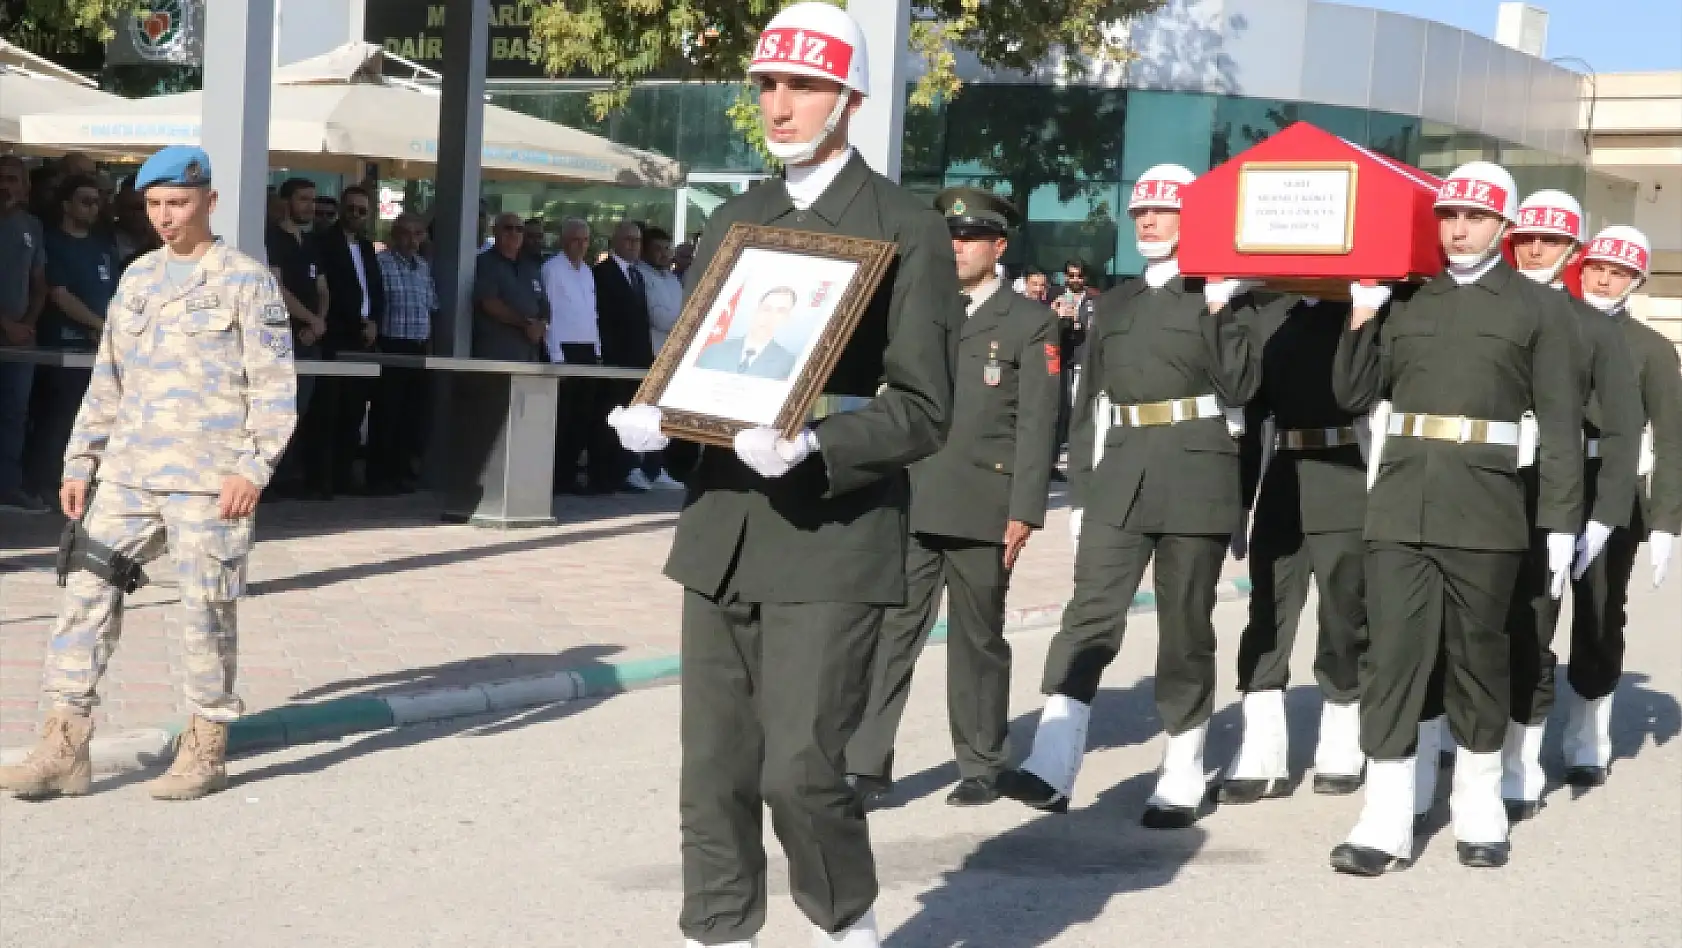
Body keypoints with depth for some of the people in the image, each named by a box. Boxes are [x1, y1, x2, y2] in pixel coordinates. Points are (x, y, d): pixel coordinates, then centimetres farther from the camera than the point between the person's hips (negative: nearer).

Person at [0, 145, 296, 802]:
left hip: (208, 477, -6)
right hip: (127, 472, 6)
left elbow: (274, 386, -6)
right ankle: (63, 749, 2)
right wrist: (80, 462, 12)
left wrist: (253, 467, -16)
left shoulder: (245, 280, -1)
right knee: (87, 594, -1)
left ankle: (206, 750, 12)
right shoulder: (138, 278, 16)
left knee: (207, 609, -1)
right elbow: (107, 383, 19)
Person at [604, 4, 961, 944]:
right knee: (715, 776, 8)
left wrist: (814, 448, -24)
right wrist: (656, 421, -4)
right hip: (720, 536, 6)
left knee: (801, 770, -8)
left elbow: (923, 410, -8)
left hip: (832, 540, -6)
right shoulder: (733, 221, 16)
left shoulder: (907, 229, -3)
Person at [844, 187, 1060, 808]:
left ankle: (982, 766, 18)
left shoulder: (1030, 323, 3)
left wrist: (1024, 511, -10)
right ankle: (866, 764, -4)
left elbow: (1036, 425, -3)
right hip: (909, 503, 3)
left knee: (978, 638, 7)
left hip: (983, 508, -3)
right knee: (889, 631, -4)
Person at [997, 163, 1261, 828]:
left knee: (1185, 627, 3)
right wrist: (1079, 493, 12)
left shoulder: (1219, 297, 5)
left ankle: (1182, 779, 12)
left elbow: (1241, 385, -8)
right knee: (1090, 614, -9)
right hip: (1118, 478, 3)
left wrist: (1221, 312, -14)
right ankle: (1052, 768, -17)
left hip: (1195, 479, -3)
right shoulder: (1115, 305, 18)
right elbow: (1088, 406, 16)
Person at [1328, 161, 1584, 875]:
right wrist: (1361, 321, -3)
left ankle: (1480, 810, 22)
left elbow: (1561, 425, 0)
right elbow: (1354, 396, 11)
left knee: (1477, 655, 7)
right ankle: (1386, 823, -1)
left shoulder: (1538, 309, 4)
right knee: (1391, 652, -2)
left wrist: (1562, 524, -6)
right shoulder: (1405, 302, 13)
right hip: (1399, 502, 2)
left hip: (1486, 510, -2)